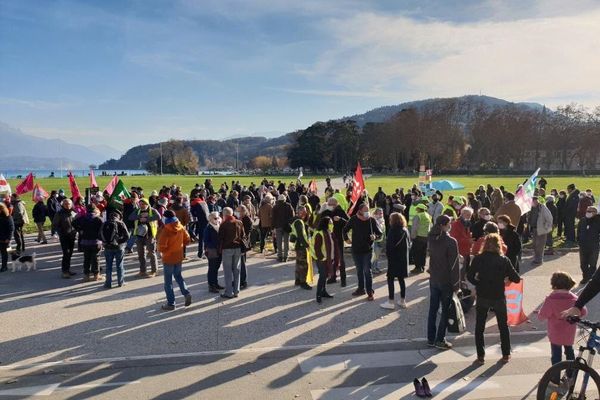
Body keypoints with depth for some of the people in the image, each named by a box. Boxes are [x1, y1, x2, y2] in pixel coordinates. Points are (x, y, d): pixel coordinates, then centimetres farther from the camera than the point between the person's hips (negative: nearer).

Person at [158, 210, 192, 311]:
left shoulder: (165, 230, -22)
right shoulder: (181, 228, -4)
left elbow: (161, 247, -23)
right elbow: (187, 240, 6)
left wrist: (161, 251, -3)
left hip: (168, 258, -6)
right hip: (179, 256, 6)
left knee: (168, 281, 7)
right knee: (178, 276, 25)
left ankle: (171, 303, 12)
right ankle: (186, 293, 7)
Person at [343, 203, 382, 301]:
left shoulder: (371, 220, -8)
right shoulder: (354, 219, -4)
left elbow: (379, 233, -1)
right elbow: (345, 230, 11)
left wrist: (375, 236, -20)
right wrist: (346, 239, 2)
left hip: (367, 250, -3)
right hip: (356, 249, 3)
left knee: (367, 271, -6)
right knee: (359, 270, 15)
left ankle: (370, 292, 0)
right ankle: (361, 289, 29)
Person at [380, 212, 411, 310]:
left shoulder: (393, 230, -16)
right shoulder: (405, 230, 5)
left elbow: (390, 245, -17)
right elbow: (409, 245, 10)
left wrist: (388, 253, -2)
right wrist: (404, 253, 13)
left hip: (394, 259, -7)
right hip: (403, 259, 7)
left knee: (390, 279, 1)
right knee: (401, 279, 15)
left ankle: (390, 302, 3)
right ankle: (402, 301, 21)